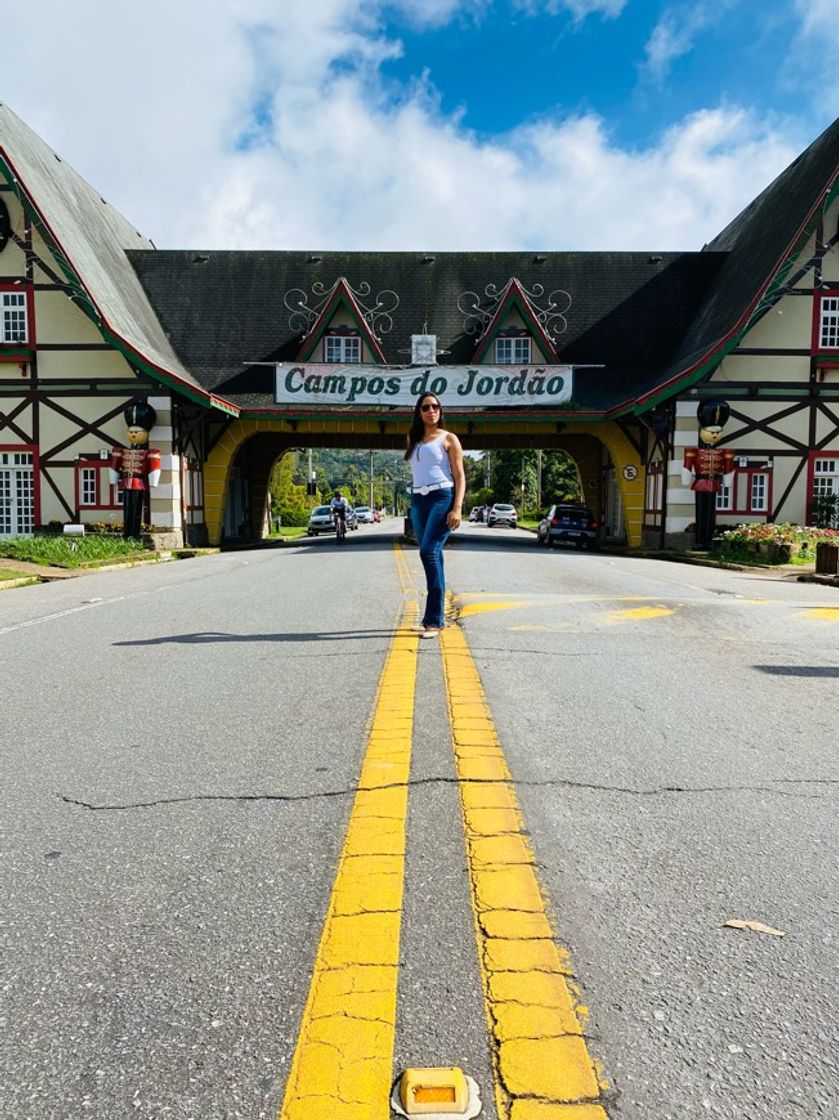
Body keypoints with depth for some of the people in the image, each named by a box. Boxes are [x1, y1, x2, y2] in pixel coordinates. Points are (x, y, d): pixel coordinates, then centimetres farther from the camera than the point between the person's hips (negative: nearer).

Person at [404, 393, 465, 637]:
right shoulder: (414, 440, 20)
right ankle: (438, 617, 13)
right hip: (418, 500, 6)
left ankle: (433, 619, -19)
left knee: (429, 552, -20)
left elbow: (460, 476, -2)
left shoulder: (448, 439, 5)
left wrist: (457, 508, -14)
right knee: (432, 556, 6)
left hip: (442, 497, -6)